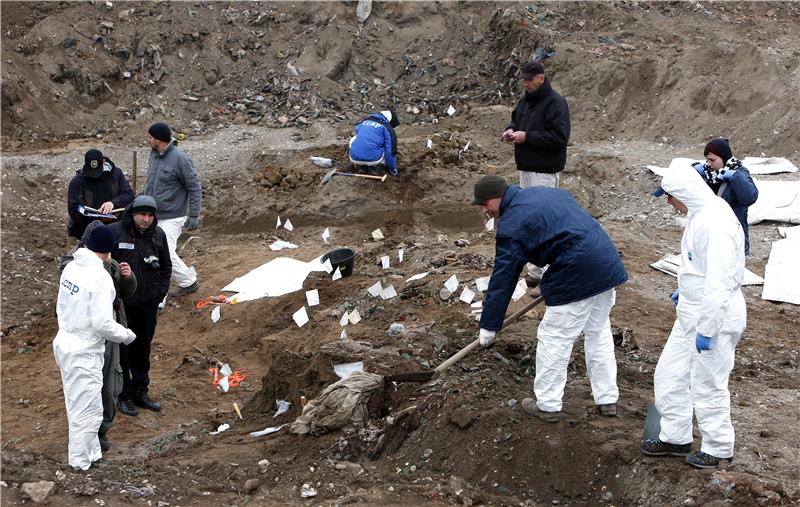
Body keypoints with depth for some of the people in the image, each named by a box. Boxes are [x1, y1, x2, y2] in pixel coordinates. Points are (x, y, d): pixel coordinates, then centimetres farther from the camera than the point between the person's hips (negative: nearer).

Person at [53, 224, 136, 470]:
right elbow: (103, 324, -23)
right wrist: (126, 335, -7)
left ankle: (91, 452, 33)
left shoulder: (71, 267, 0)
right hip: (84, 352, -8)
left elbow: (61, 306, 11)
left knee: (78, 405, 19)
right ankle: (81, 460, 17)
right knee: (88, 409, 6)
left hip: (65, 344, 8)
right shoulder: (100, 278, -22)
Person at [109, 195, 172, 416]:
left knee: (143, 346, 15)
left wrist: (160, 292, 6)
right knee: (122, 350, 2)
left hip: (148, 304, 4)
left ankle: (141, 391, 28)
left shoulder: (158, 235, 2)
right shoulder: (114, 232, -13)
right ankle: (124, 396, 13)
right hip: (121, 304, -4)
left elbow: (166, 267, 13)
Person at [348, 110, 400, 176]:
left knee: (353, 139, 34)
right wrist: (393, 170, 14)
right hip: (373, 159, -3)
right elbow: (391, 151, 1)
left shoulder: (365, 121, 20)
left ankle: (360, 166, 19)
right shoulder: (388, 129, 5)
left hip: (354, 158, 3)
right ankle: (377, 166, 5)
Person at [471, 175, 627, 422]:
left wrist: (489, 326, 2)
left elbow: (502, 279, -6)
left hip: (577, 278, -9)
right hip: (608, 264, 9)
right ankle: (607, 399, 28)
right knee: (599, 333, 20)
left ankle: (548, 405, 16)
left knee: (554, 340, 5)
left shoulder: (511, 225, -8)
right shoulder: (545, 192, 17)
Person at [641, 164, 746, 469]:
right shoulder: (701, 214, 4)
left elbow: (719, 283, -27)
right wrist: (687, 290, 26)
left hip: (715, 316, -10)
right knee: (670, 375, 17)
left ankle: (718, 449, 23)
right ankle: (675, 437, 32)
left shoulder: (716, 223, -27)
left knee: (708, 385, 5)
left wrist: (707, 329, -24)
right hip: (691, 314, 10)